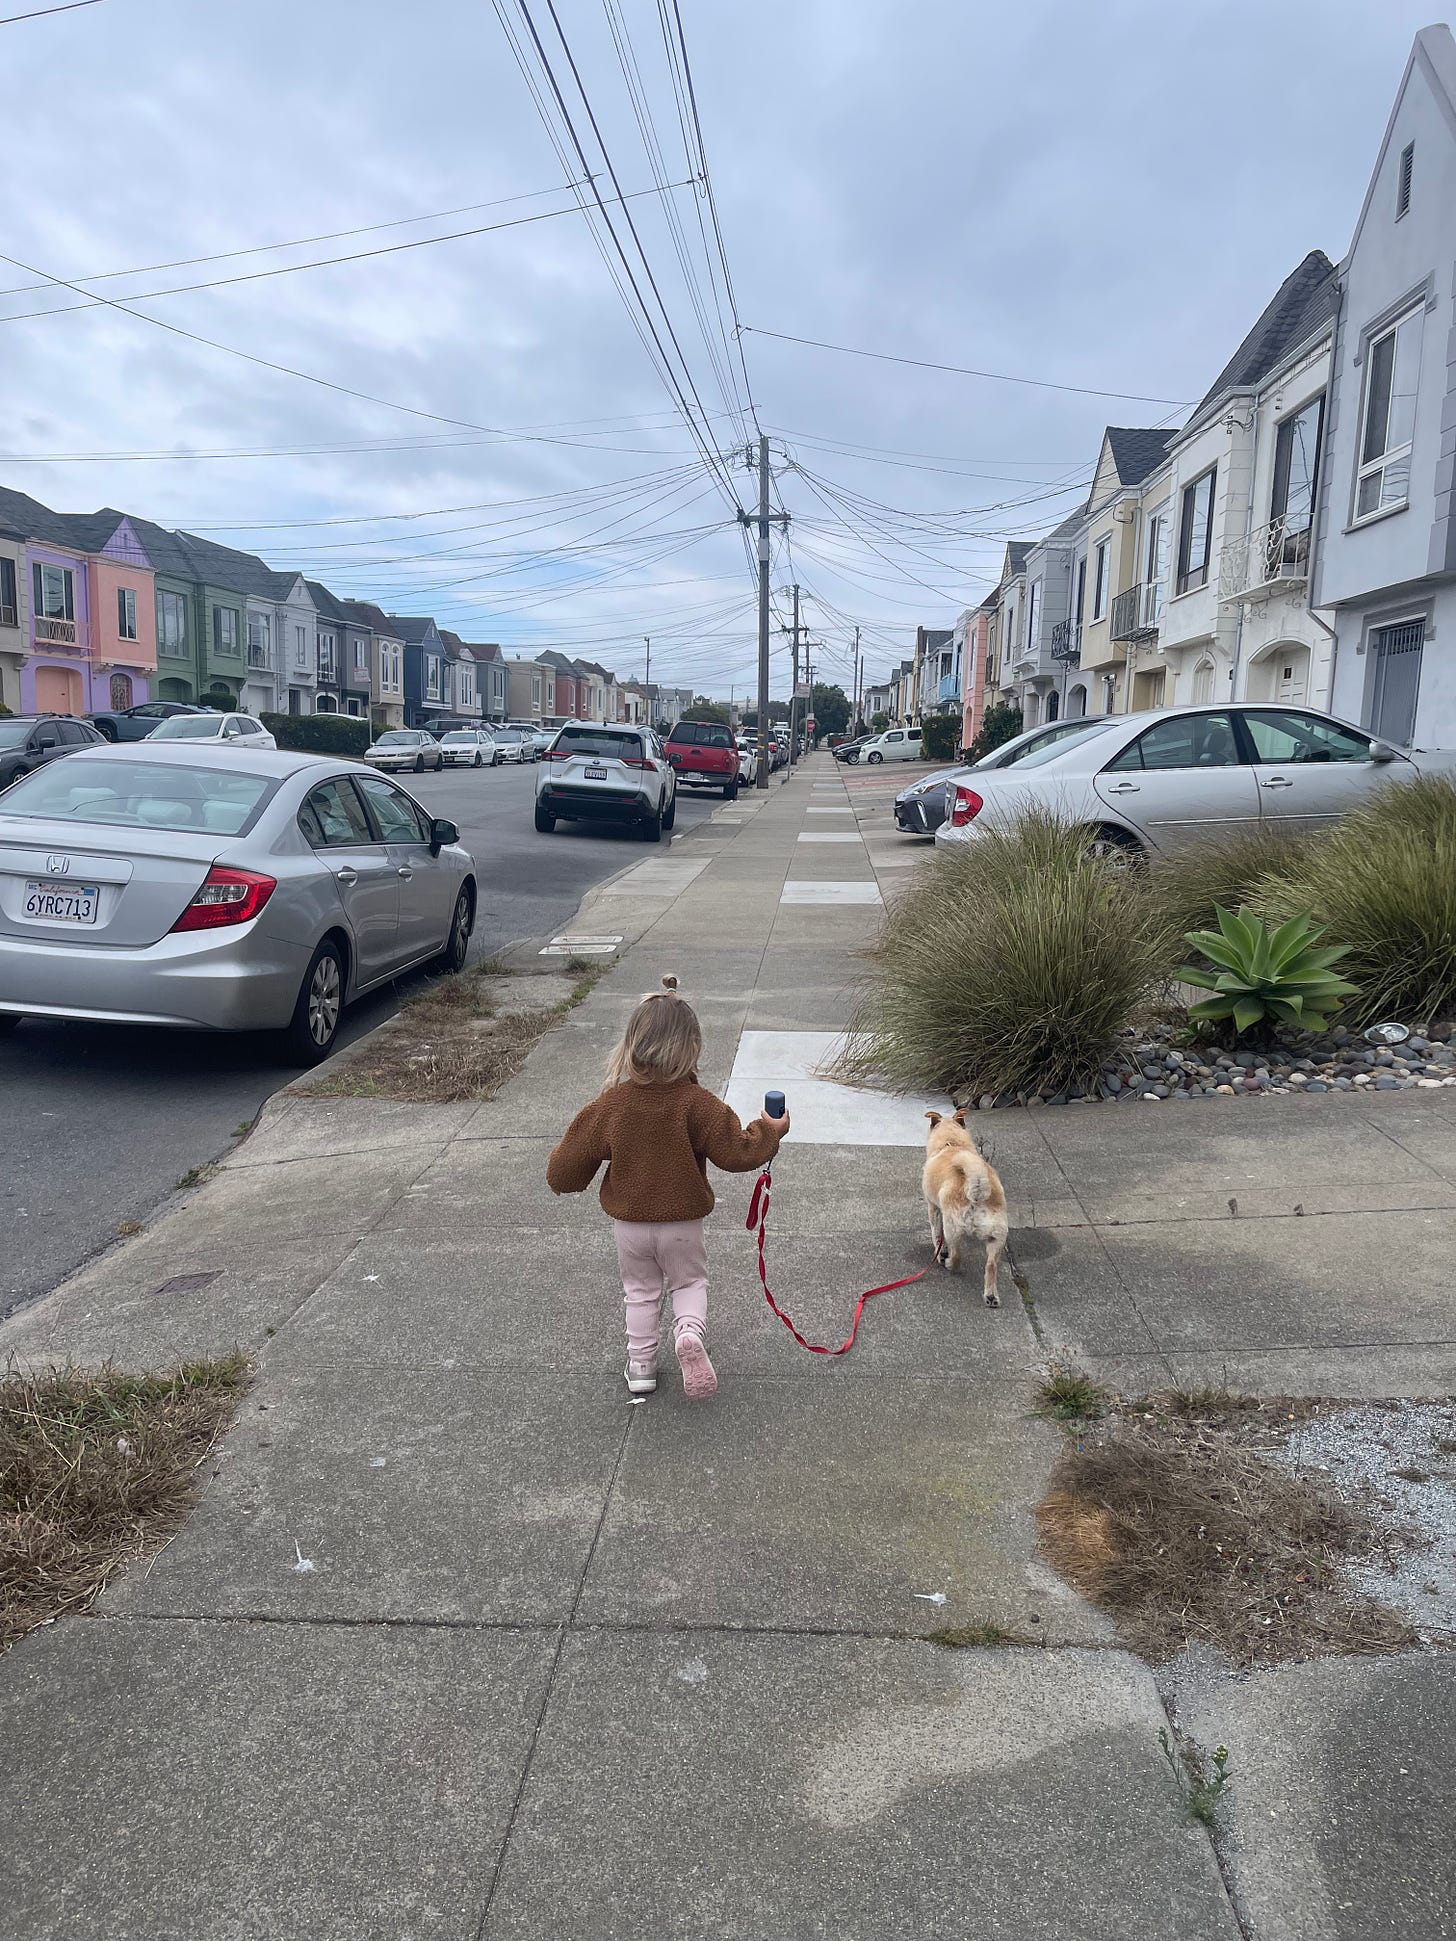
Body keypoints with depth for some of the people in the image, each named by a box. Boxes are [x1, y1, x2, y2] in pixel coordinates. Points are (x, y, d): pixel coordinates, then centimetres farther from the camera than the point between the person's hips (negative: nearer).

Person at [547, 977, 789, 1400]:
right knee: (689, 1282, 20)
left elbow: (573, 1157, -7)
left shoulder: (611, 1104, -14)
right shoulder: (698, 1105, -20)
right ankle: (690, 1332, -8)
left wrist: (563, 1179, 15)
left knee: (640, 1290, 21)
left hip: (630, 1222, 1)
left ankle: (641, 1364, 25)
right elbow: (736, 1152, -16)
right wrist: (769, 1131, 2)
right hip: (683, 1222, -1)